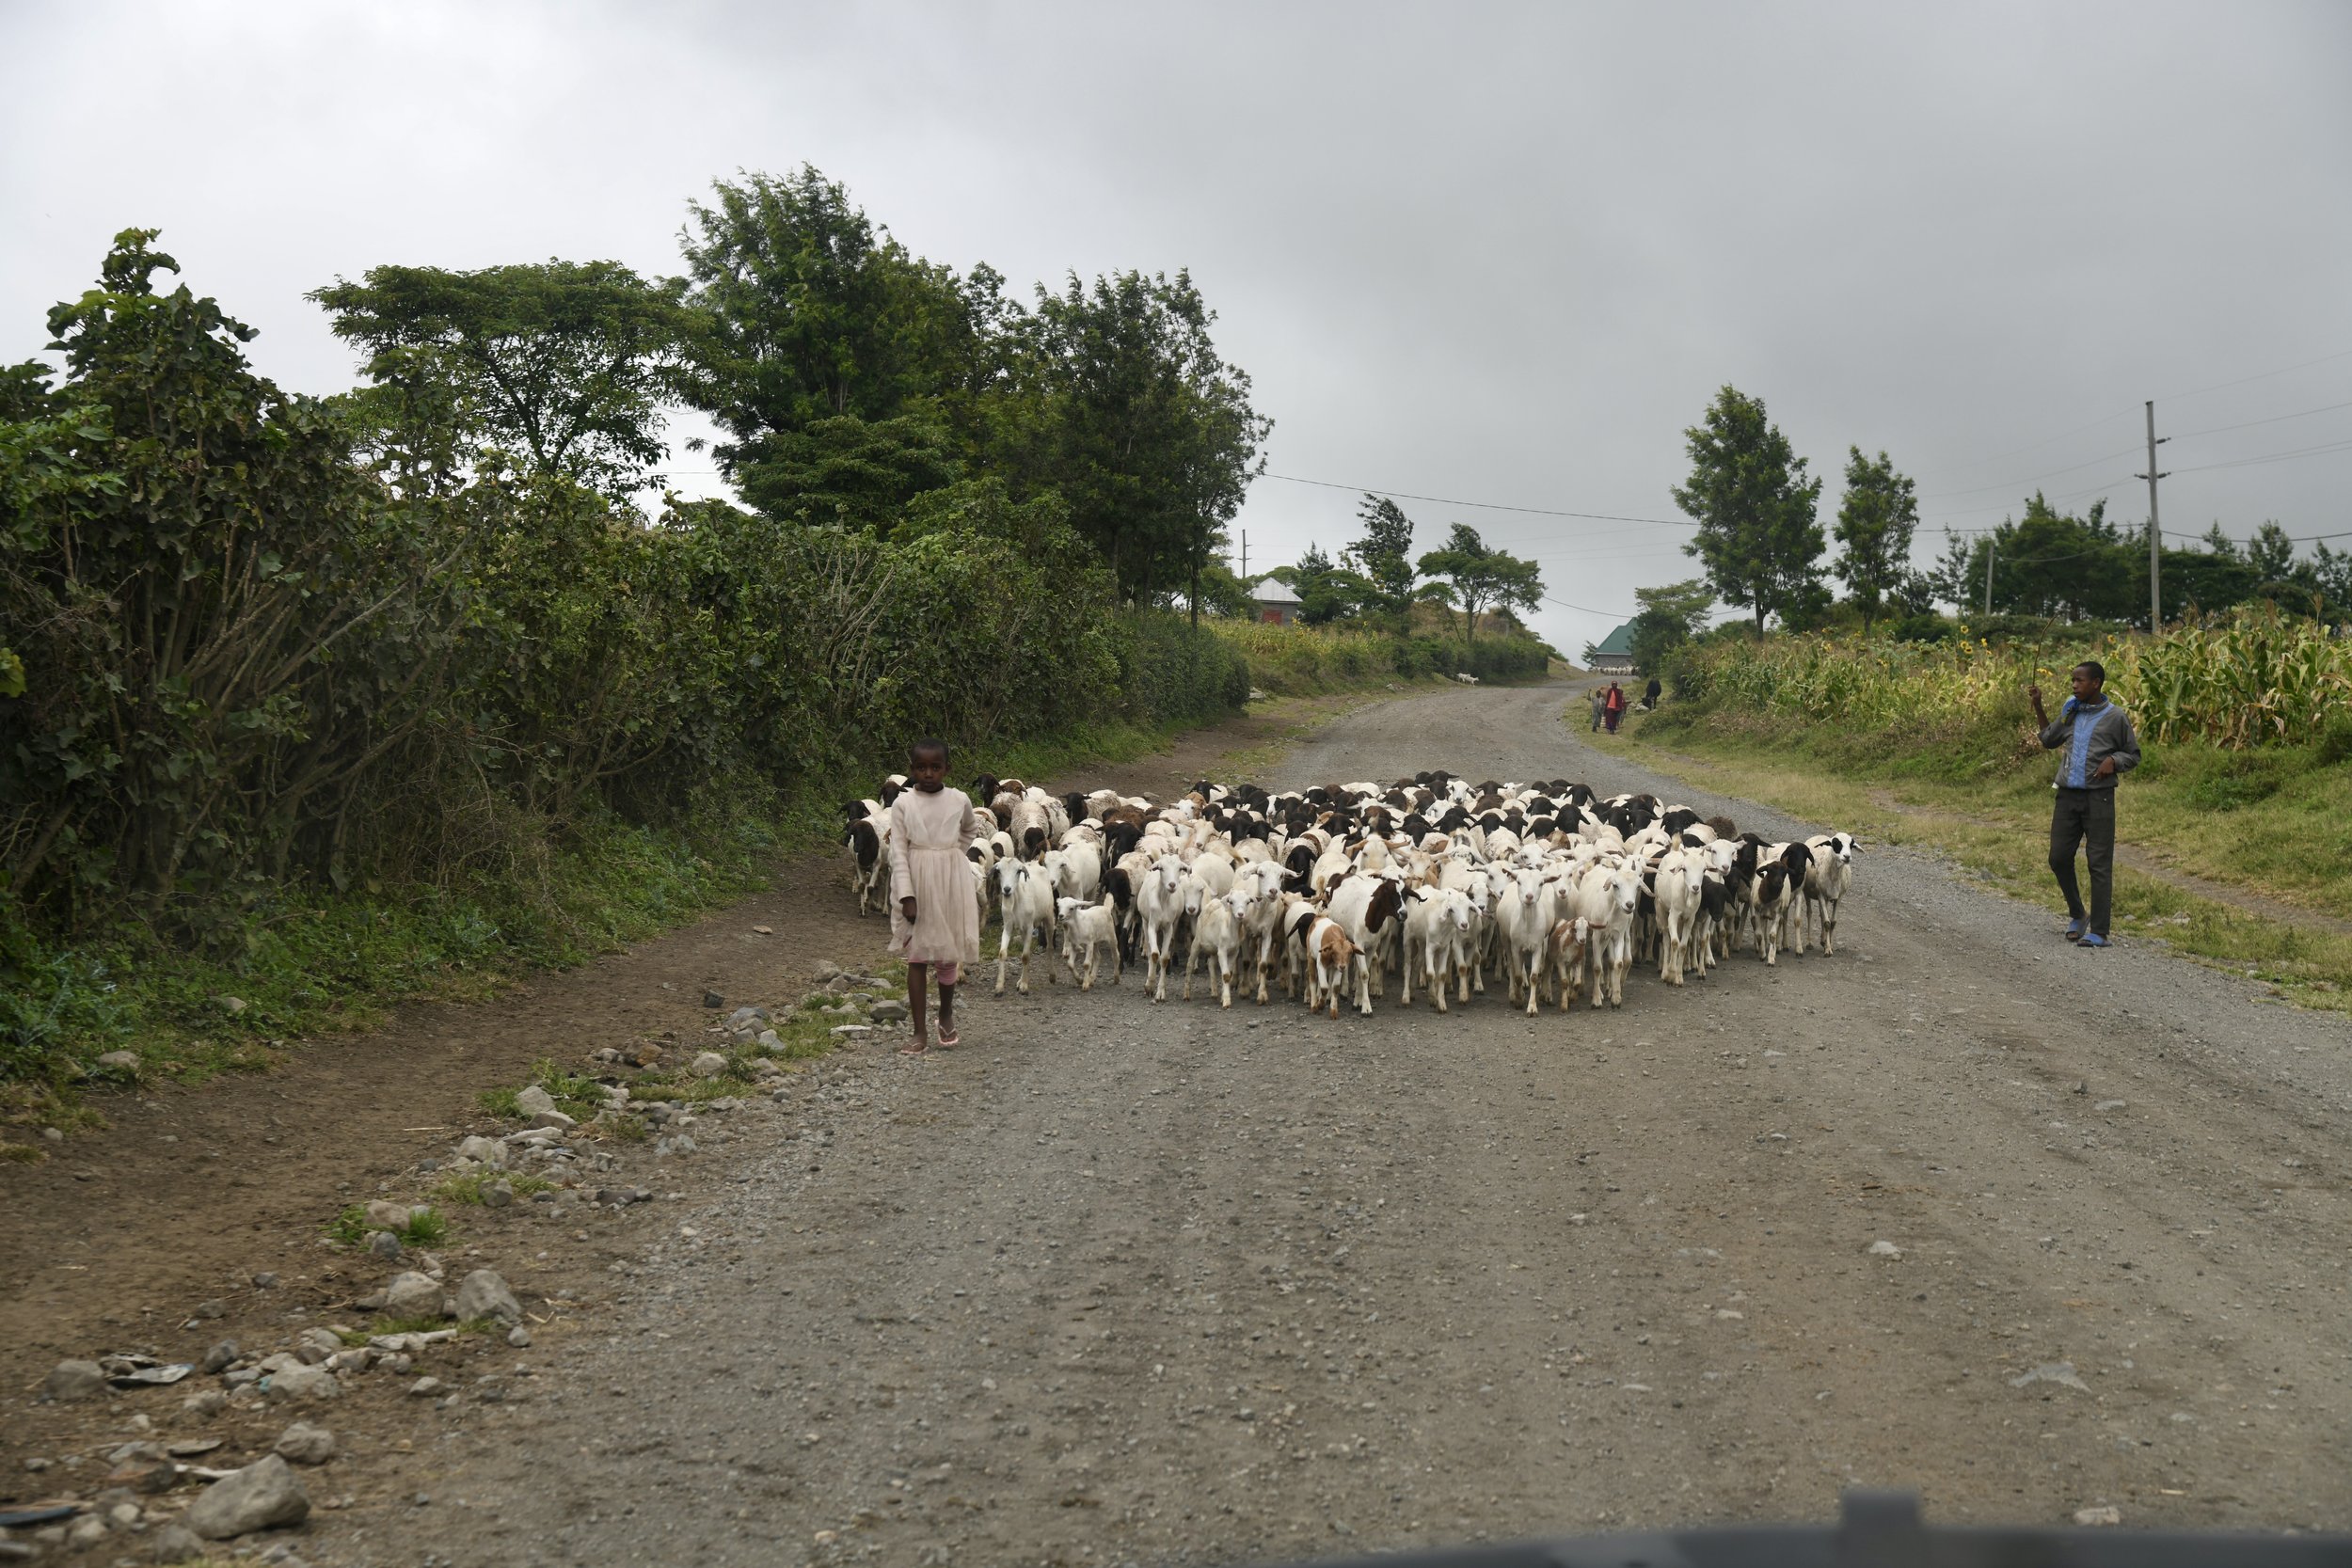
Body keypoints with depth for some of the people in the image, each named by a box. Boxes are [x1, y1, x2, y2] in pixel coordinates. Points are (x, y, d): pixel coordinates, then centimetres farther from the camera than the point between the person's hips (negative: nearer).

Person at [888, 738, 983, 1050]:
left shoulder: (959, 800, 0)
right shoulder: (903, 804, -5)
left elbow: (971, 830, 22)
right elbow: (898, 852, -8)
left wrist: (952, 855, 8)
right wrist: (907, 896, -15)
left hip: (950, 883, 2)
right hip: (917, 886, -1)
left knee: (948, 954, 10)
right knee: (917, 957, 2)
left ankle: (946, 1017, 34)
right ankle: (920, 1034, 4)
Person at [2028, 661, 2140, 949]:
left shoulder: (2115, 717, -2)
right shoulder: (2070, 710, 11)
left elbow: (2133, 755, 6)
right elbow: (2049, 741, 25)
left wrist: (2113, 760, -14)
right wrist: (2038, 708, 17)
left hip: (2098, 797, -5)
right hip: (2068, 796, 5)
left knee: (2099, 865, -3)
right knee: (2059, 859, 5)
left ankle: (2098, 932, 0)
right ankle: (2076, 915, 26)